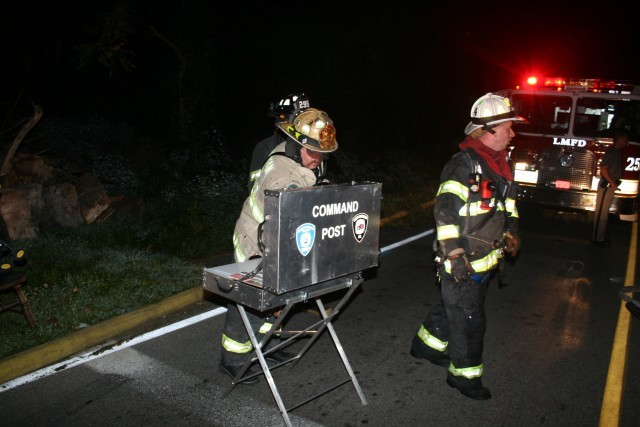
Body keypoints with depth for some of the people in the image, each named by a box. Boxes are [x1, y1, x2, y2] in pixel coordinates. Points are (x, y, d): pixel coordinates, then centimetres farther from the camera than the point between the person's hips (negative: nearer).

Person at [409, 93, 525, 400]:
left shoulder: (498, 164, 12)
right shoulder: (463, 164, -19)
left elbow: (507, 202, 27)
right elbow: (445, 211, -22)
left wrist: (511, 232, 19)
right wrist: (455, 254, -23)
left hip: (484, 260, 9)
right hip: (463, 262, -9)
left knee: (450, 305, 23)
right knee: (468, 319, 1)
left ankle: (426, 345, 42)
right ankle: (464, 374, 18)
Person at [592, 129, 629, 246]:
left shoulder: (618, 151, 12)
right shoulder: (611, 151, -16)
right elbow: (603, 168, -21)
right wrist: (612, 183, -19)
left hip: (611, 185, 10)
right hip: (606, 185, -10)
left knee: (604, 211, 15)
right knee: (601, 212, -4)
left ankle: (600, 235, 24)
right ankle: (597, 238, 1)